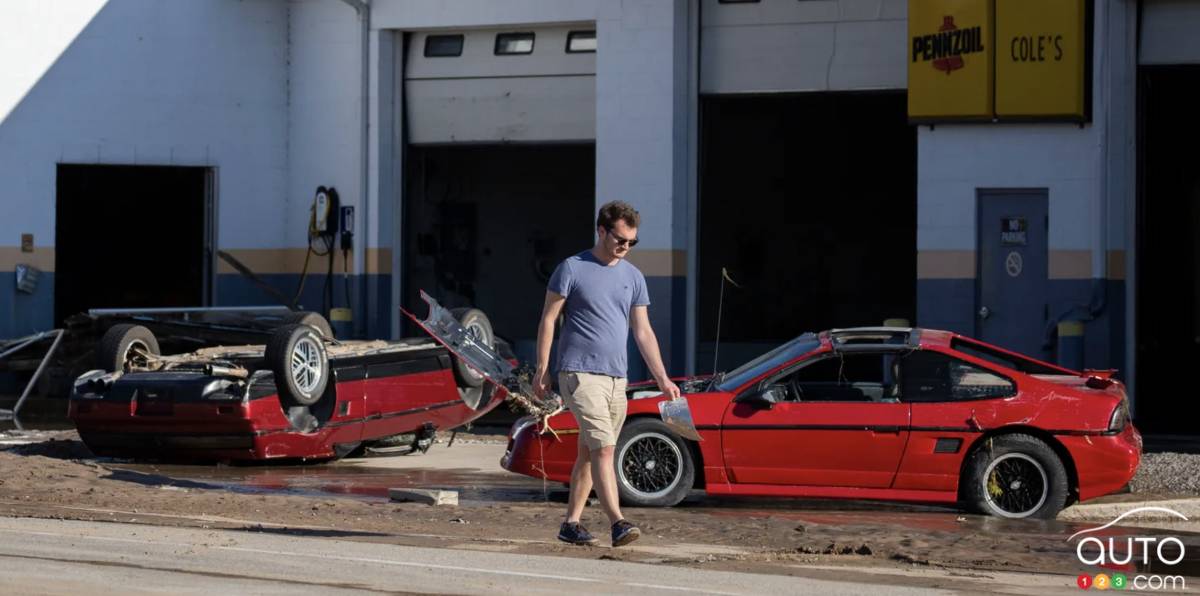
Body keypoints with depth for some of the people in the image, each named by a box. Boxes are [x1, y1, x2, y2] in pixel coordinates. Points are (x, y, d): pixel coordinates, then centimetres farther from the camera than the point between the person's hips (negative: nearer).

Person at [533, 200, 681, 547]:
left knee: (589, 452, 9)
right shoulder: (572, 269, -2)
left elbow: (643, 332, 14)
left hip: (616, 378, 6)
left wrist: (662, 379, 8)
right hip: (579, 373, -6)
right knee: (603, 448, -17)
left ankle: (571, 524, 16)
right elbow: (548, 319, 0)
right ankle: (617, 522, -24)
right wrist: (542, 369, -5)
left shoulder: (633, 277, 14)